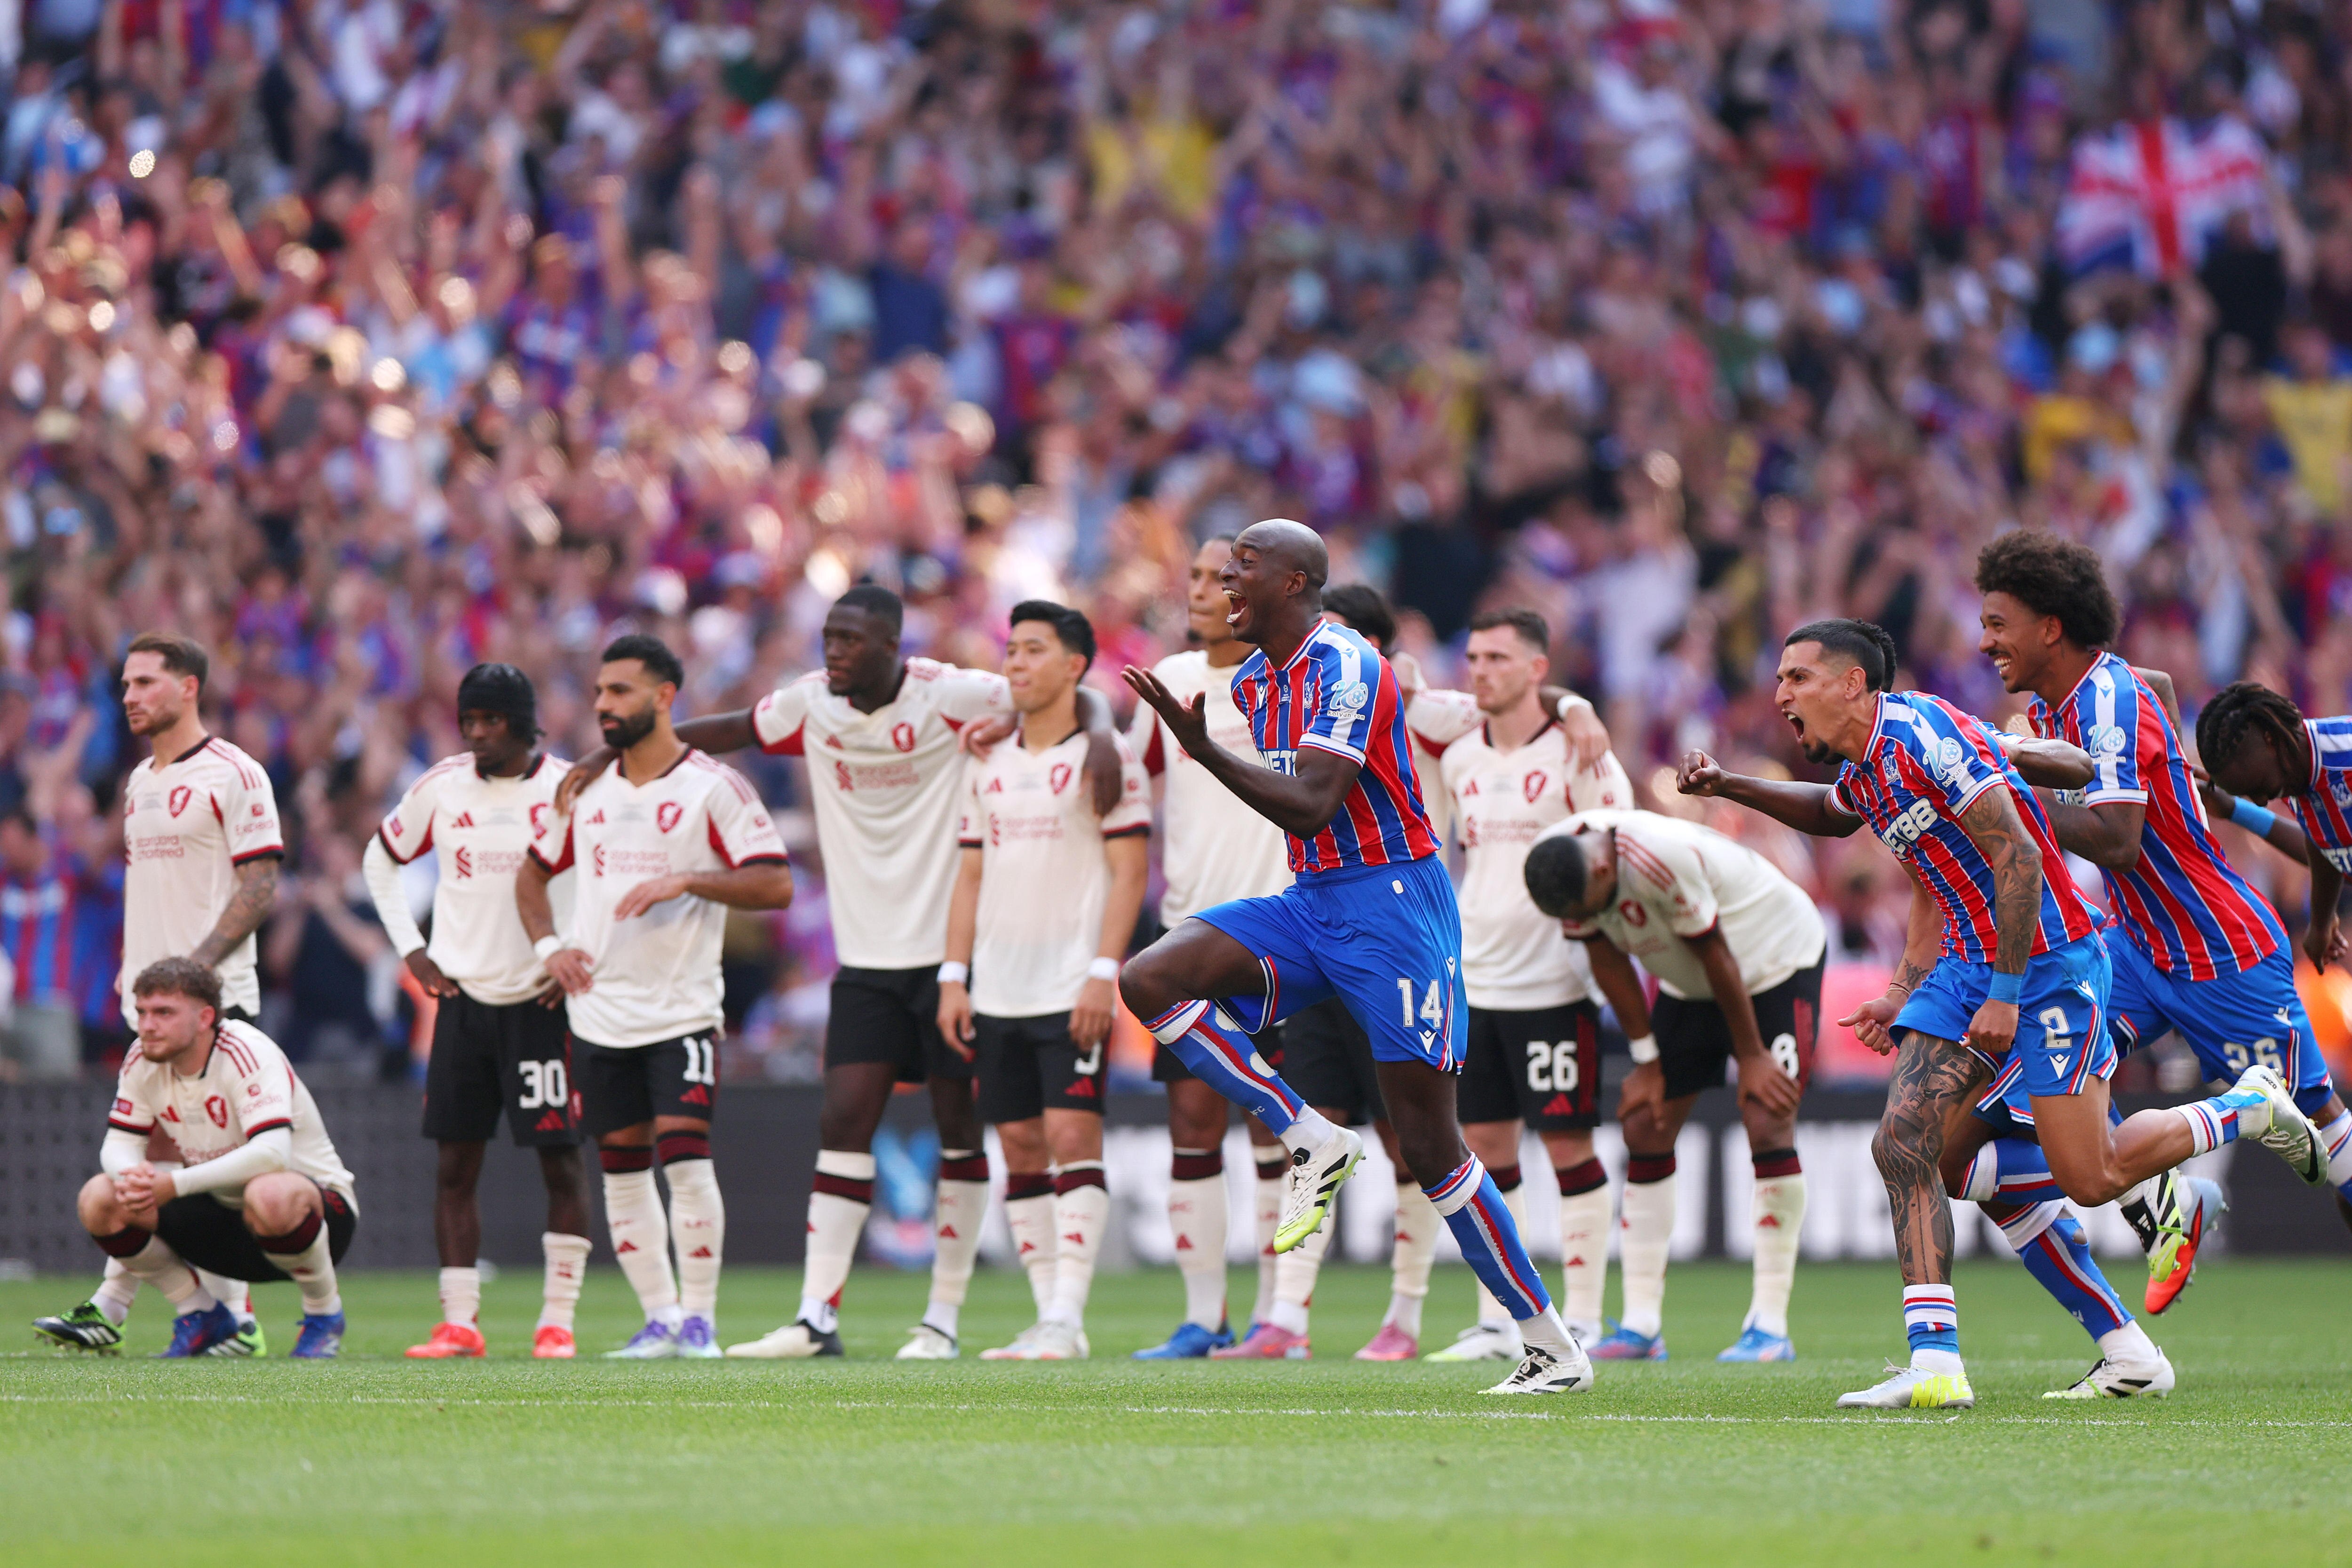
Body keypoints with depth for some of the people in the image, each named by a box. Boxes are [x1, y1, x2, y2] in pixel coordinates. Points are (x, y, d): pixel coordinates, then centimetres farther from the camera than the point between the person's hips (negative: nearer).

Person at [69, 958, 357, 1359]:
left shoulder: (248, 1054, -24)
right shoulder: (143, 1062, -4)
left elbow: (272, 1153, -37)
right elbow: (118, 1145, -2)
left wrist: (174, 1185, -41)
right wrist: (133, 1175, -29)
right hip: (222, 1214, 6)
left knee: (270, 1197, -43)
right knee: (99, 1200, -12)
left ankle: (325, 1314, -13)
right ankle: (203, 1317, 4)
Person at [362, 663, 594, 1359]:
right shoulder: (441, 789, 4)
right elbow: (382, 859, 20)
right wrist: (410, 949, 10)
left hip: (542, 1001, -3)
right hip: (463, 997, 3)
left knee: (560, 1157, -3)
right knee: (455, 1163, 1)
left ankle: (558, 1320, 2)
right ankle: (459, 1322, 4)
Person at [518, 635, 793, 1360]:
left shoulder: (713, 787, -6)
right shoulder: (585, 789, 10)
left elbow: (775, 885, -11)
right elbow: (533, 872, 24)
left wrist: (686, 880, -22)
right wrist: (548, 946, 7)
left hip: (682, 1008, -5)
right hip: (599, 1013, 5)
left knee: (686, 1157, -13)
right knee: (622, 1170, 7)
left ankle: (700, 1318, -4)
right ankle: (660, 1319, 15)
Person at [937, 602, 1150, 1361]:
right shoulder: (989, 763, 15)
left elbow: (1130, 872, -8)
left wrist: (1103, 973, -16)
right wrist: (954, 977, 9)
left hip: (1072, 987, -6)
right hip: (998, 988, 6)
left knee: (1071, 1135, -12)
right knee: (1019, 1144, 5)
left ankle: (1066, 1318, -14)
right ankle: (1049, 1314, 9)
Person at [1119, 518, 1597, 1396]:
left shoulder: (1346, 670, -16)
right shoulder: (1255, 681, 12)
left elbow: (1308, 809, -26)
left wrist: (1203, 749, -31)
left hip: (1391, 899, -8)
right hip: (1310, 903, 8)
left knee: (1429, 1146, -8)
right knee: (1149, 980, -14)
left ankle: (1552, 1347, 1)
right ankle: (1312, 1142, -8)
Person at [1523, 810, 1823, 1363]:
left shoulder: (1661, 859, -37)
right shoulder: (1563, 868, -17)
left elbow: (1717, 959, -26)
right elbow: (1609, 961, -4)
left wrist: (1751, 1057, -16)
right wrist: (1648, 1060, -1)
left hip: (1775, 960, -7)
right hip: (1688, 984, 7)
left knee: (1767, 1126, -18)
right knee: (1645, 1127, -2)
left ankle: (1770, 1325, -15)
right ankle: (1641, 1324, 0)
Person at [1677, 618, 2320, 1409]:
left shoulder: (1921, 734, -19)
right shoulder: (1862, 766, 9)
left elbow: (2017, 856, -22)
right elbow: (1828, 814, 37)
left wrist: (2005, 996, -22)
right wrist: (1730, 787, 22)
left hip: (2048, 964, -9)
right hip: (1968, 963, 9)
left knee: (2090, 1179, -6)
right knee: (1903, 1142, -8)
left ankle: (2249, 1108, 18)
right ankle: (1935, 1362, -7)